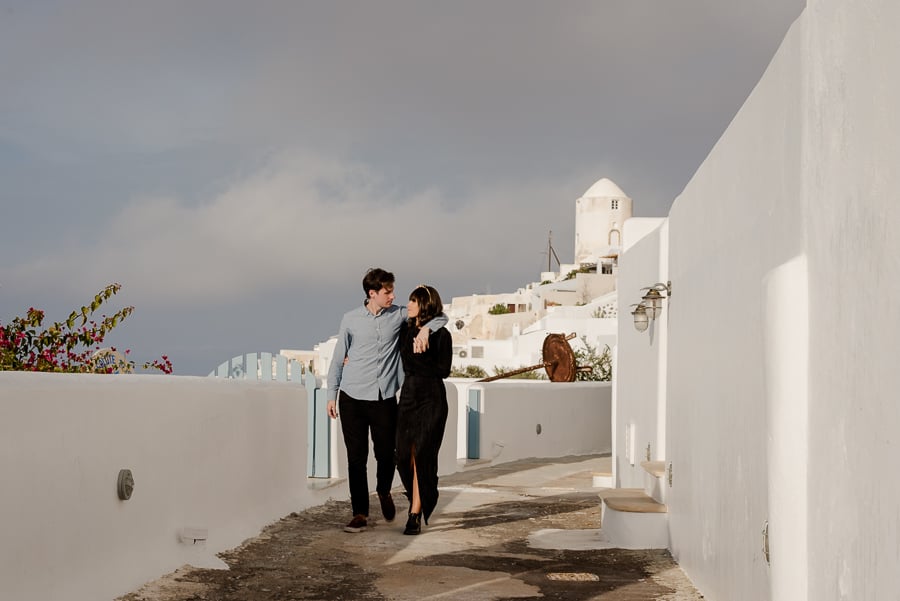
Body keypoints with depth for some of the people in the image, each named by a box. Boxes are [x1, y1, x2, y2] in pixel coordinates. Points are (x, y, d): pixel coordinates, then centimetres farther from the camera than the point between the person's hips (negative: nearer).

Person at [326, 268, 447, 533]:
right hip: (352, 397, -1)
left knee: (386, 453, 3)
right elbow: (338, 359, 10)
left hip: (385, 397, 1)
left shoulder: (398, 315, 5)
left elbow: (439, 316, 8)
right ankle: (360, 513, 11)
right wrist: (331, 395, 7)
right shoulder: (351, 319, 3)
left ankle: (384, 491, 35)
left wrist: (424, 330, -13)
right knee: (356, 458, 1)